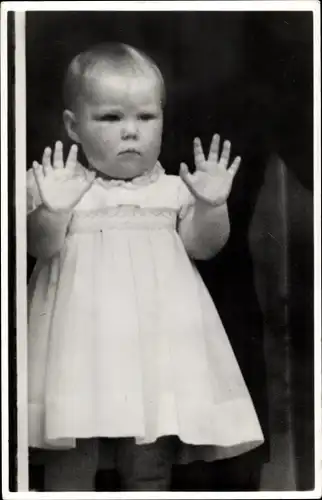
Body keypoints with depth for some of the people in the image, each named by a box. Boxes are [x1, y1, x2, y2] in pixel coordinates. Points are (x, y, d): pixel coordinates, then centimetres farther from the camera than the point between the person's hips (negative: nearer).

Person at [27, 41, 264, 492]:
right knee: (72, 456, 1)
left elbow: (203, 246, 4)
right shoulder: (63, 187, -2)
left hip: (156, 339, 2)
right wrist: (51, 210, -27)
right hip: (85, 335, -2)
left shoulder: (172, 189, 5)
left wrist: (211, 204, -13)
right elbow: (41, 248, -8)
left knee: (151, 462, 10)